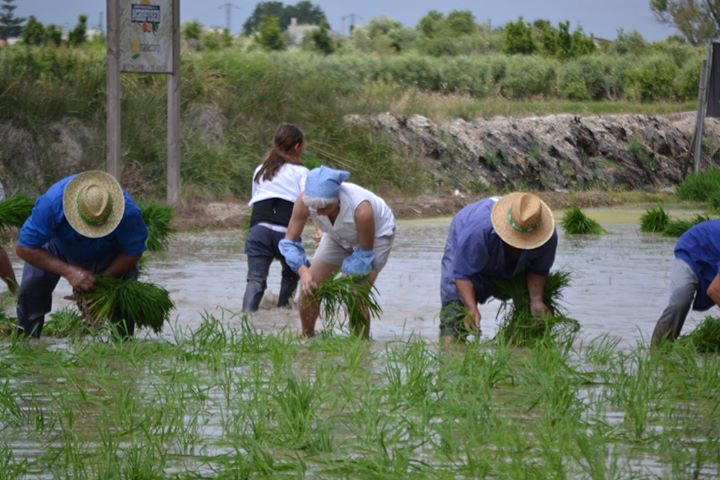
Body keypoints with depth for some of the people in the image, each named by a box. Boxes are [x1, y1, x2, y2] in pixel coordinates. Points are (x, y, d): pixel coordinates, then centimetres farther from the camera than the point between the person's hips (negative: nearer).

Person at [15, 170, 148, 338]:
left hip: (108, 254, 0)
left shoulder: (128, 212, -40)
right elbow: (24, 248, -34)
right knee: (31, 288, -16)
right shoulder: (52, 202, -43)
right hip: (59, 247, 0)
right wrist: (68, 272, -41)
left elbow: (133, 252, -21)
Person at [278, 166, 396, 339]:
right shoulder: (305, 201, -32)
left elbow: (365, 254, -27)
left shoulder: (361, 210, -42)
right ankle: (306, 339, 16)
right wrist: (303, 270, -36)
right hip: (338, 236, 5)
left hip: (375, 235, -5)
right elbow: (290, 241, -21)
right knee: (308, 287, -3)